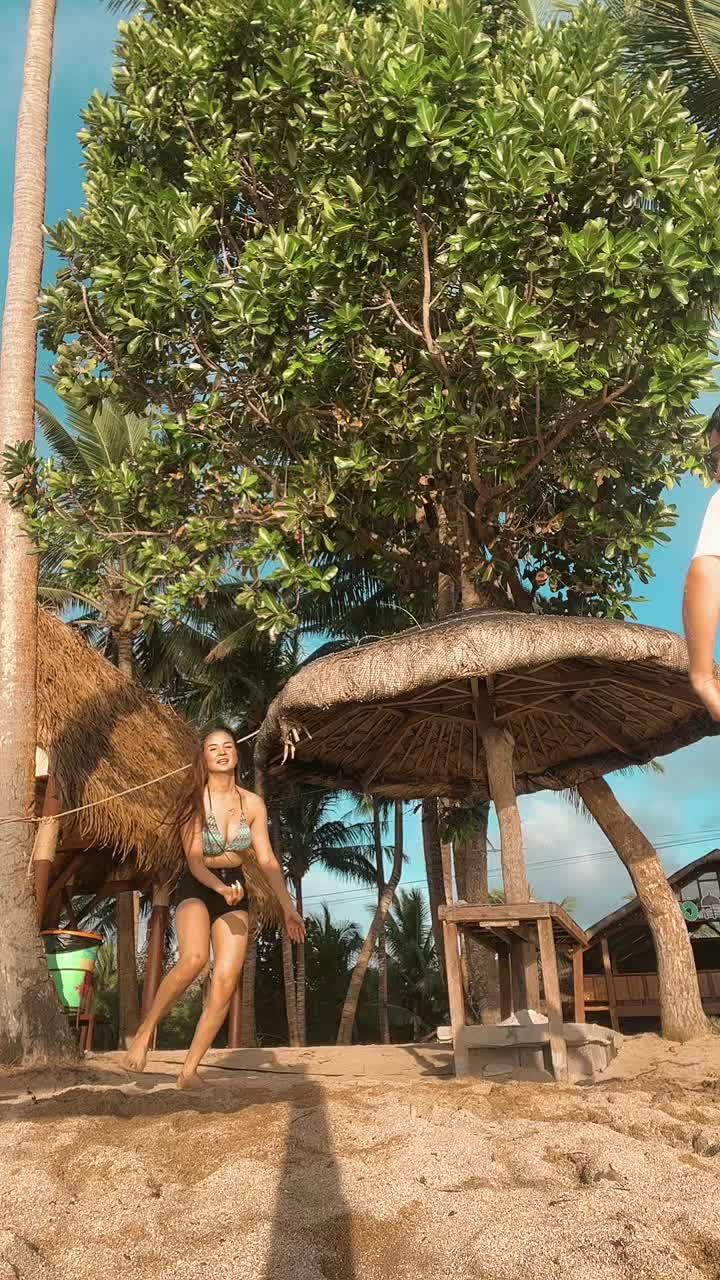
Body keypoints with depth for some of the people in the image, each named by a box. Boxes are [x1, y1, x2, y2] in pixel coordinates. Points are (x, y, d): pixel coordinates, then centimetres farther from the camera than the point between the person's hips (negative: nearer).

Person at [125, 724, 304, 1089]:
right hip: (196, 888, -3)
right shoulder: (195, 801, -8)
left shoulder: (252, 804, 0)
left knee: (225, 984, -9)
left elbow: (267, 860, 4)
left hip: (236, 891, 4)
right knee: (194, 960, -31)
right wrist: (220, 887, -33)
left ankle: (189, 1071, 0)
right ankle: (145, 1030, -10)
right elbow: (194, 859, -14)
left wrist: (288, 907, -1)